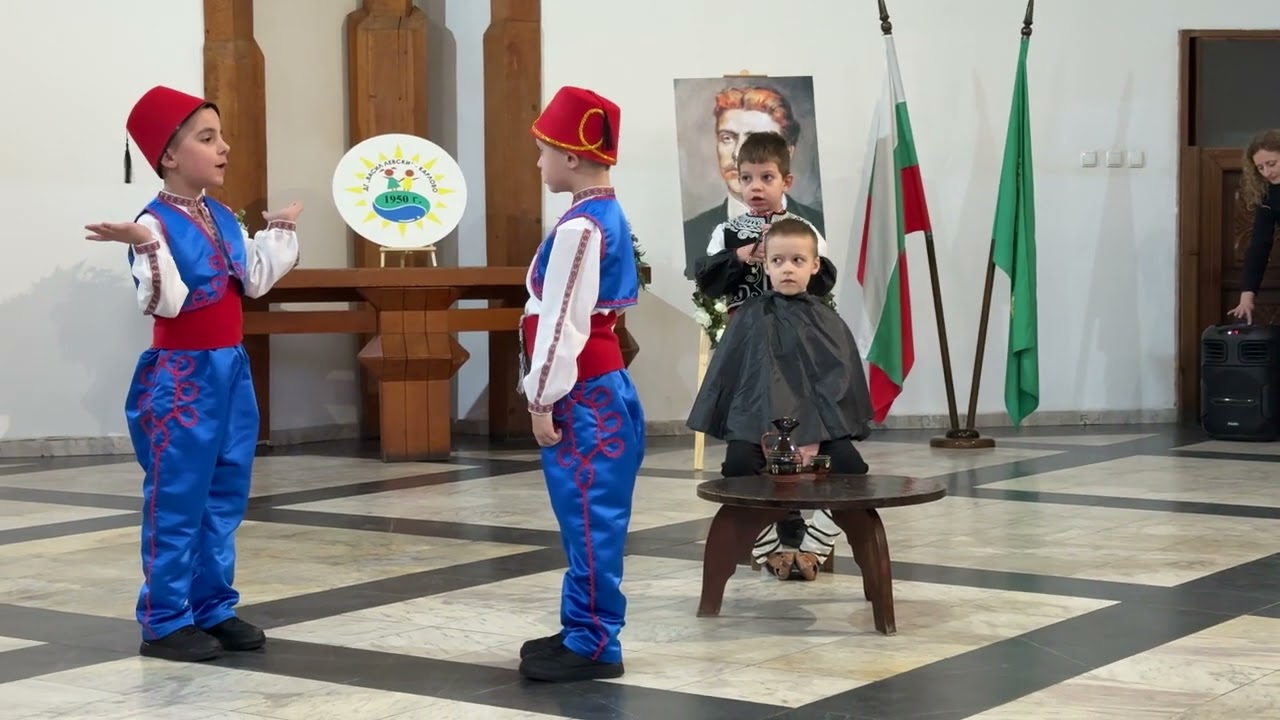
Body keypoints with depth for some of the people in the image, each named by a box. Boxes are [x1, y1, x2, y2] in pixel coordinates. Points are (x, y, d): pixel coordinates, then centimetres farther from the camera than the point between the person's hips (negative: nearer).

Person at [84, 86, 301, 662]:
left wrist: (281, 230, 17)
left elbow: (256, 281, 12)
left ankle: (214, 608, 23)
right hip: (182, 377, -8)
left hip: (231, 369, 8)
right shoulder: (153, 223, -16)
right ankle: (164, 622, 7)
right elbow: (165, 303, -24)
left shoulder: (223, 218, 8)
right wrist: (146, 247, -38)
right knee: (177, 503, -2)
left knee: (224, 498, 13)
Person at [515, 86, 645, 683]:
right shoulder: (606, 217, 13)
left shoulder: (577, 227, -17)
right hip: (600, 387, 10)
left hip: (583, 394, -10)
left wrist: (544, 401, -15)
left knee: (589, 520, -4)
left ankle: (594, 645, 3)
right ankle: (582, 629, 25)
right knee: (586, 519, 16)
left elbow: (563, 321, -19)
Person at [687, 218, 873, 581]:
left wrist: (811, 436, -15)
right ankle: (769, 550, -10)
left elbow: (836, 381, 0)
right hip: (758, 421, -1)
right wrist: (770, 433, -13)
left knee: (850, 464, -27)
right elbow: (728, 376, 1)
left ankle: (812, 548, -9)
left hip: (818, 424, 1)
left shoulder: (827, 323, 9)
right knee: (738, 463, -32)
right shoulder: (749, 319, 7)